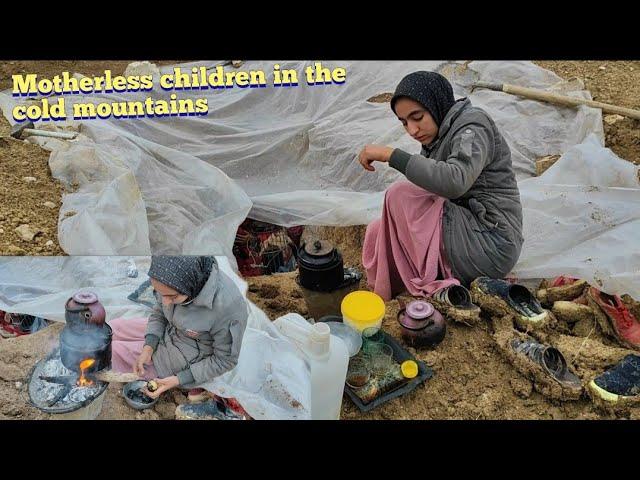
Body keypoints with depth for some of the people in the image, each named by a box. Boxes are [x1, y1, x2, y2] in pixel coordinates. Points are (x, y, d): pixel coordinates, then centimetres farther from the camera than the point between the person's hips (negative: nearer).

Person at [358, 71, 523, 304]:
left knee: (400, 196, -18)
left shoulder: (473, 126, -12)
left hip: (490, 245, -9)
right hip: (463, 232, 9)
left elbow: (455, 181, -32)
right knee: (377, 232, 3)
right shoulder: (437, 136, 14)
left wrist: (391, 154, -29)